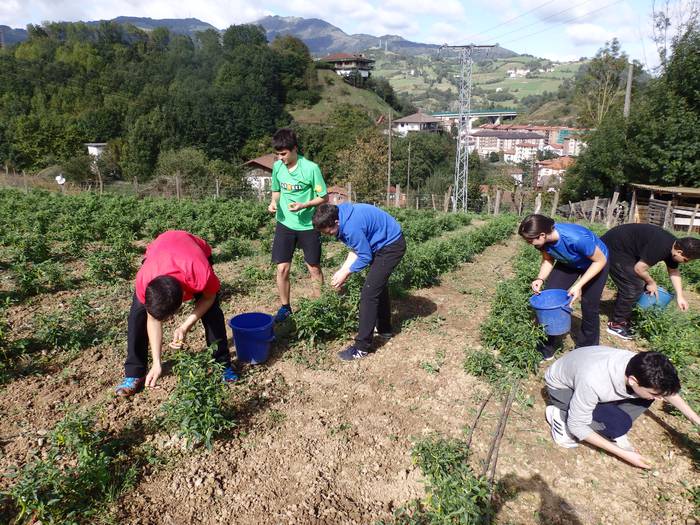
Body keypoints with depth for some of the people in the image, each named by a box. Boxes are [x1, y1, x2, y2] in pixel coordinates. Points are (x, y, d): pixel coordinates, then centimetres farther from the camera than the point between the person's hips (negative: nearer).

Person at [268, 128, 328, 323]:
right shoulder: (277, 167, -1)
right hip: (284, 224, 3)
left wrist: (304, 205, -24)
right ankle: (285, 307, 21)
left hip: (308, 226, -3)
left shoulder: (311, 168, -15)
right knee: (282, 268, 2)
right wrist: (274, 202, -8)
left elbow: (324, 198, -9)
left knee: (314, 269, 10)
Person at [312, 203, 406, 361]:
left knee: (369, 293, -12)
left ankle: (362, 347, -5)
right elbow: (356, 249, 6)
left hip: (391, 245, -10)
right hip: (385, 243, 10)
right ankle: (384, 329, 41)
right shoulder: (342, 216, -2)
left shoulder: (352, 227, -31)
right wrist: (342, 270, -1)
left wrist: (345, 274, -9)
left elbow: (365, 257, -20)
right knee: (379, 285, 23)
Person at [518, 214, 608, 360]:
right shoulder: (545, 238, -26)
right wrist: (540, 279, -27)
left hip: (595, 263, -4)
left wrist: (579, 285, -35)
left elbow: (600, 260, -28)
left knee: (589, 306, -1)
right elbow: (548, 260, -8)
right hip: (569, 262, 5)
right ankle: (551, 344, 11)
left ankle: (587, 349, 22)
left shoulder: (576, 238, -42)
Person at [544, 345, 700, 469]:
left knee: (646, 394, -14)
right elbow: (577, 425, -27)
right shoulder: (593, 383, -42)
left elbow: (668, 390, 2)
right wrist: (624, 454, -23)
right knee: (618, 424, -26)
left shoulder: (640, 367, -23)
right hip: (562, 388, -6)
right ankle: (561, 415, -6)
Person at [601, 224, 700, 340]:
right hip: (613, 248, -10)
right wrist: (651, 283, -4)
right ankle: (617, 324, 3)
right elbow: (639, 268, -22)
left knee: (638, 284, 13)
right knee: (632, 287, -9)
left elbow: (673, 271, 15)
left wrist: (680, 296, 11)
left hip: (623, 248, 10)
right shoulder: (660, 247, -28)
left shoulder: (673, 246, 3)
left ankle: (623, 319, 22)